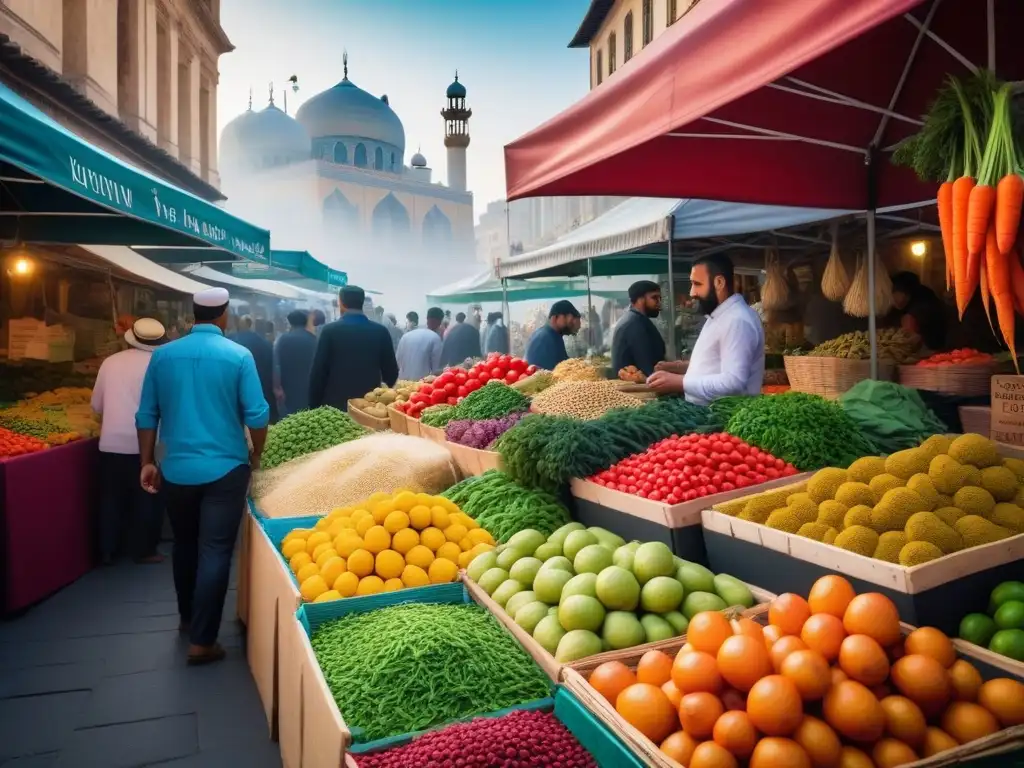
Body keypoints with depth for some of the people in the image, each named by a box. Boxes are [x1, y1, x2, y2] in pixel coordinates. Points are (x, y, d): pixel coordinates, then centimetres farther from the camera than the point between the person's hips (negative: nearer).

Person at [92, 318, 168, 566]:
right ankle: (144, 551, 17)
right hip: (143, 445, -3)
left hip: (110, 443, 3)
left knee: (111, 499, 14)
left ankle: (107, 552, 22)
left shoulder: (110, 362, 5)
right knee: (146, 500, 10)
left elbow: (97, 405, 11)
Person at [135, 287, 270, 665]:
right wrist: (256, 454, 6)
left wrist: (147, 462, 13)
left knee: (184, 546, 21)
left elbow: (147, 415, 4)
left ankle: (187, 619, 38)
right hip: (225, 469, -4)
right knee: (215, 553, 2)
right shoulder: (238, 356, -9)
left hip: (176, 469, 4)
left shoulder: (162, 355, 2)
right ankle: (202, 641, 5)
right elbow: (257, 415, -10)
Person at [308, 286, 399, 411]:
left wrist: (314, 406, 5)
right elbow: (391, 373, 4)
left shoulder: (330, 330, -6)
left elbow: (318, 372, -5)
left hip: (336, 404, -2)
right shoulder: (381, 331, 0)